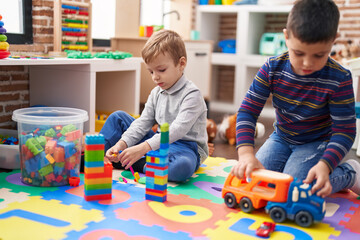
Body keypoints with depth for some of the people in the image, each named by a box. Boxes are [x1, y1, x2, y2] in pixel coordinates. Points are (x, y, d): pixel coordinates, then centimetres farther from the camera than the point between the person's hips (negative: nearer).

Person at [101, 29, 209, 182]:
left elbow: (178, 129, -29)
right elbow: (143, 123, 4)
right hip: (160, 143, 7)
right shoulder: (156, 93, 8)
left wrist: (143, 148, -38)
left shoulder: (192, 94, -17)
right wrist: (121, 144, -14)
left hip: (187, 147, -7)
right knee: (117, 117, 7)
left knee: (183, 166, -44)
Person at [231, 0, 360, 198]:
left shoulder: (339, 79, -23)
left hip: (317, 143, -3)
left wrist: (324, 165, -37)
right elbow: (248, 111, -18)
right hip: (281, 138, 4)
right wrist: (246, 153, -33)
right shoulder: (272, 68, -16)